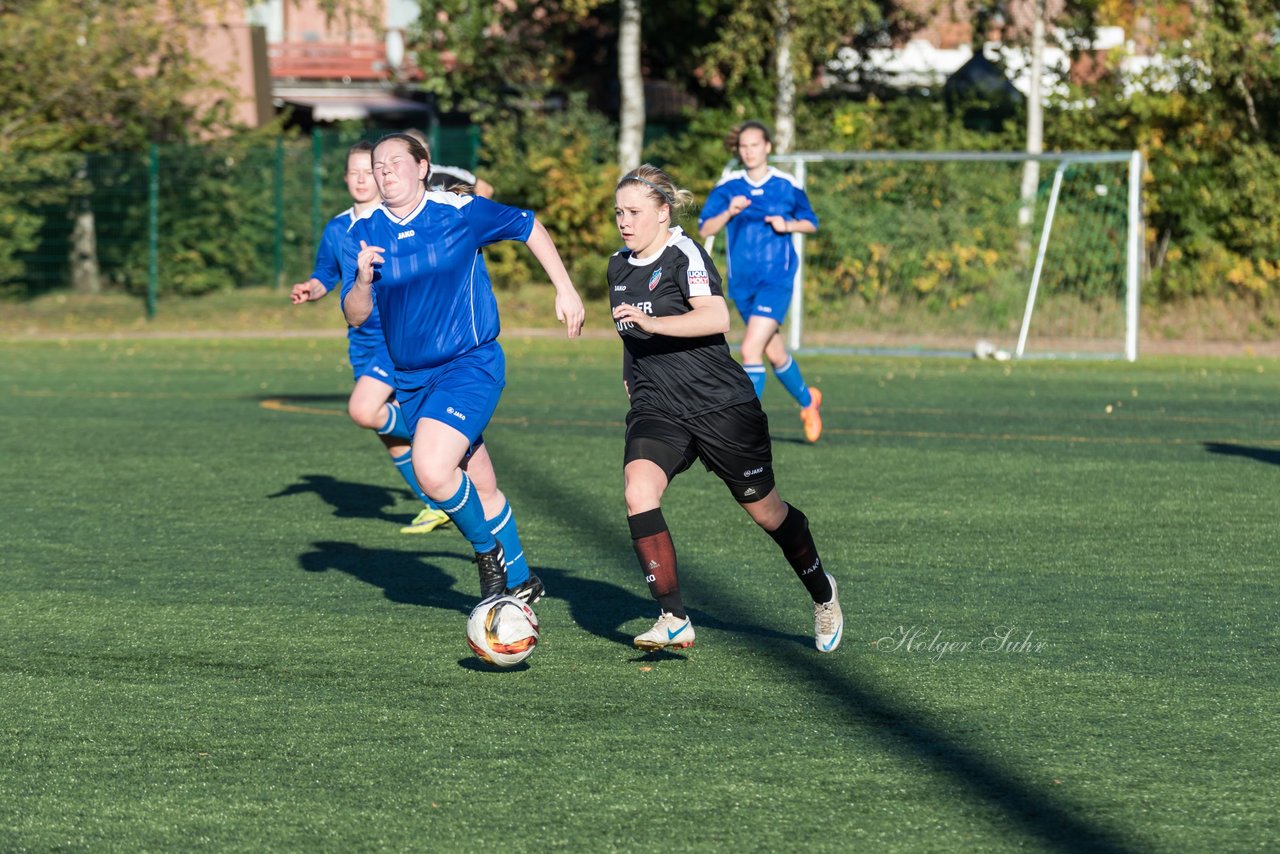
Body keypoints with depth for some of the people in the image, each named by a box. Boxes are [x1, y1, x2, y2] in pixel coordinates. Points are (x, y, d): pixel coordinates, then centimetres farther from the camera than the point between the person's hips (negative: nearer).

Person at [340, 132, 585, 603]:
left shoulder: (459, 212, -11)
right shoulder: (363, 233, -2)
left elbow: (528, 226, 5)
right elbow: (355, 315, -4)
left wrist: (565, 289, 5)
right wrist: (363, 280, -25)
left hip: (470, 366, -5)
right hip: (411, 378, 5)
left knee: (432, 471, -24)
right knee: (480, 489, 14)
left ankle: (488, 551, 1)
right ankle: (520, 582, 32)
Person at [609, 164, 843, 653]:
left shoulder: (684, 255, -13)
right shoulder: (619, 267, 10)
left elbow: (717, 318, -30)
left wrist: (652, 323, -40)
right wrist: (631, 377, 24)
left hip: (721, 406, -5)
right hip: (656, 411, 5)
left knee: (765, 511, 9)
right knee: (638, 490, -24)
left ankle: (822, 594, 37)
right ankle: (674, 620, -23)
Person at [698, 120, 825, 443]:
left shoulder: (787, 185, -2)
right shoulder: (727, 187, 1)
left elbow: (811, 223, 10)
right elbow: (705, 230, -3)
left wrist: (788, 225, -10)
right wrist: (728, 213, -20)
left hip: (776, 279, -4)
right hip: (742, 283, 4)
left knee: (751, 349, -18)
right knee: (775, 354, 16)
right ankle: (807, 401, 42)